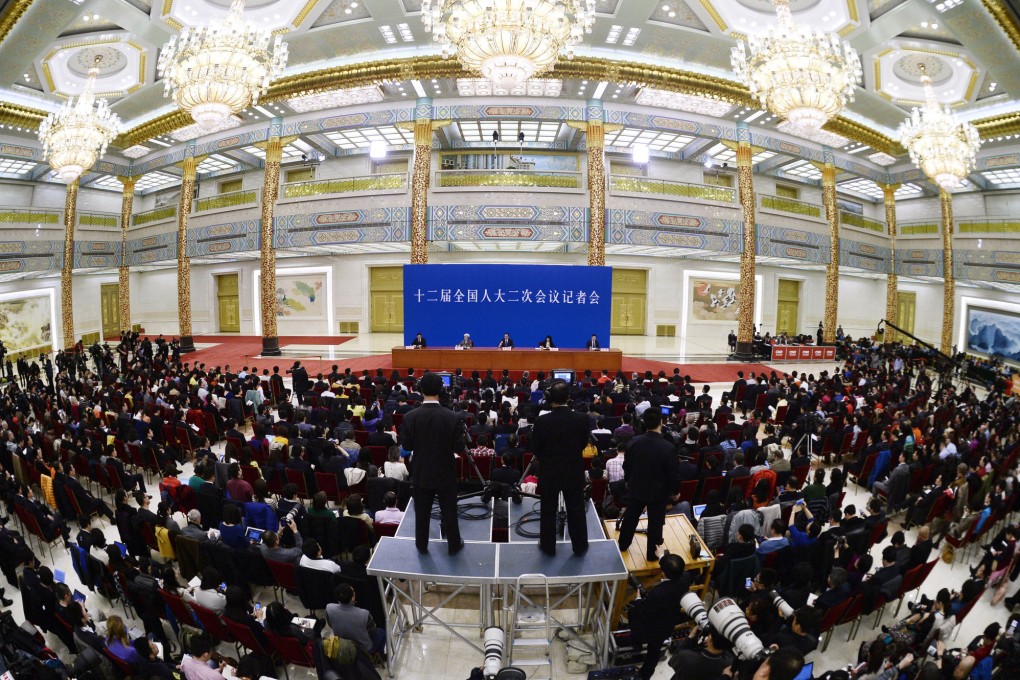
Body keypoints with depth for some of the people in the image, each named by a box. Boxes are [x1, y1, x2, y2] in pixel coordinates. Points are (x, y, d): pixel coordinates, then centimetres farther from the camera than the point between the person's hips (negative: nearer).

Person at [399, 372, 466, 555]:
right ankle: (454, 545, 31)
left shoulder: (410, 417, -16)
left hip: (421, 473, 1)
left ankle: (422, 545, 35)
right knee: (449, 512, 16)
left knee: (422, 512, 19)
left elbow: (406, 446, -8)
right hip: (446, 473, -1)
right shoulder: (453, 417, -20)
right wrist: (463, 435, 5)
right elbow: (459, 447, -14)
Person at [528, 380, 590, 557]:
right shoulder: (583, 419, -16)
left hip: (549, 473, -1)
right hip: (574, 472, 1)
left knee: (548, 511, 16)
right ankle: (580, 546, 31)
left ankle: (548, 546, 30)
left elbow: (534, 449, -8)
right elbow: (584, 444, -1)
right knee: (576, 511, 17)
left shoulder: (541, 421, -20)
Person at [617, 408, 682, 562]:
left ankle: (623, 544, 39)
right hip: (658, 491, -3)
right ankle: (651, 553, 28)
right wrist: (675, 491, 2)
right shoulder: (668, 447, -25)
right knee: (655, 522, 14)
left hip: (636, 488, 3)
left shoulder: (635, 442, -14)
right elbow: (674, 474, -16)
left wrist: (628, 481, 18)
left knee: (630, 517, 22)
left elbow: (627, 465, -1)